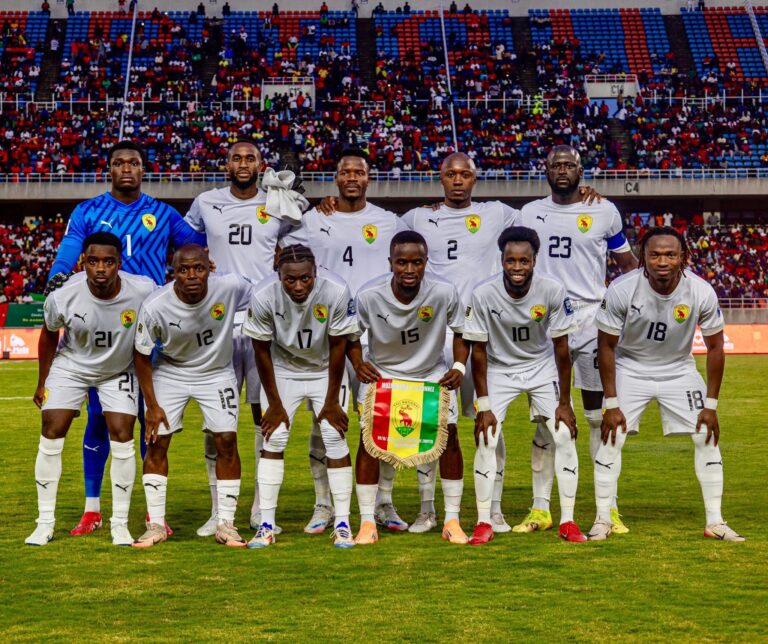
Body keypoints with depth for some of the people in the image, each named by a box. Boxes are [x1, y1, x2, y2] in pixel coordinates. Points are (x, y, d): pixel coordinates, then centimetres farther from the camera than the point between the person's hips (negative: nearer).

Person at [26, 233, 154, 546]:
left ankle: (120, 524, 6)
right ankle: (45, 523, 6)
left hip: (119, 371, 0)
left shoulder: (142, 291, -31)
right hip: (71, 367, 0)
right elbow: (49, 334, -6)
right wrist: (42, 382, 3)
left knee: (122, 437, -7)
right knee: (51, 435, -5)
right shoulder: (63, 298, -28)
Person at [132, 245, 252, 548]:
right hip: (170, 372, 0)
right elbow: (142, 355, -12)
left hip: (217, 373, 1)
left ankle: (226, 524, 5)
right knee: (156, 442, -5)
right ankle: (156, 525, 7)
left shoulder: (231, 287, -27)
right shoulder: (155, 307, -27)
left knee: (227, 442, -6)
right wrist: (151, 405, -11)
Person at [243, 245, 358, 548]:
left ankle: (342, 524, 1)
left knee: (335, 439, -8)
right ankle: (266, 525, -1)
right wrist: (275, 404, -8)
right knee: (273, 440, -6)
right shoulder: (264, 296, -28)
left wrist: (332, 402, -10)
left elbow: (337, 347, -16)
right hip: (282, 369, 1)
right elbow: (262, 350, -14)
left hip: (325, 370, 0)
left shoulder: (336, 292, -30)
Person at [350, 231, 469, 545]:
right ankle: (367, 522, 0)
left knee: (449, 433, -9)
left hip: (433, 372, 1)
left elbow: (461, 332, -6)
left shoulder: (445, 292, -23)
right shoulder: (369, 295, -24)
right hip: (381, 372, 0)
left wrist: (459, 366, -20)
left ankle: (452, 520, 3)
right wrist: (358, 363, -23)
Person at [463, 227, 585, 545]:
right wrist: (483, 406, -14)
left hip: (542, 367, 1)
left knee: (564, 436, -8)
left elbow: (561, 348, -13)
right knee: (486, 440, -11)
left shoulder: (553, 291, -23)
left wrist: (564, 403, -11)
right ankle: (484, 523, 1)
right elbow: (478, 351, -14)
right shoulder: (483, 294, -24)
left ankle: (567, 521, 2)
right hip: (499, 368, -1)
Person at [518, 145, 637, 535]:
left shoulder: (604, 211, 4)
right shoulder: (529, 214, 10)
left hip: (591, 320, -2)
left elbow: (629, 265, 10)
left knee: (600, 415, 1)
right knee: (544, 418, 5)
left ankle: (608, 507, 6)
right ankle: (540, 508, 11)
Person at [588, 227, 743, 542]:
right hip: (630, 368, -1)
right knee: (610, 438, -10)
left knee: (707, 437, -4)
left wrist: (711, 405, -9)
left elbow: (715, 347, -9)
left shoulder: (702, 293, -23)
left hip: (679, 371, 1)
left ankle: (715, 522, 8)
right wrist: (611, 404, -14)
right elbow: (606, 346, -14)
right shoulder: (621, 290, -27)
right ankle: (603, 520, 3)